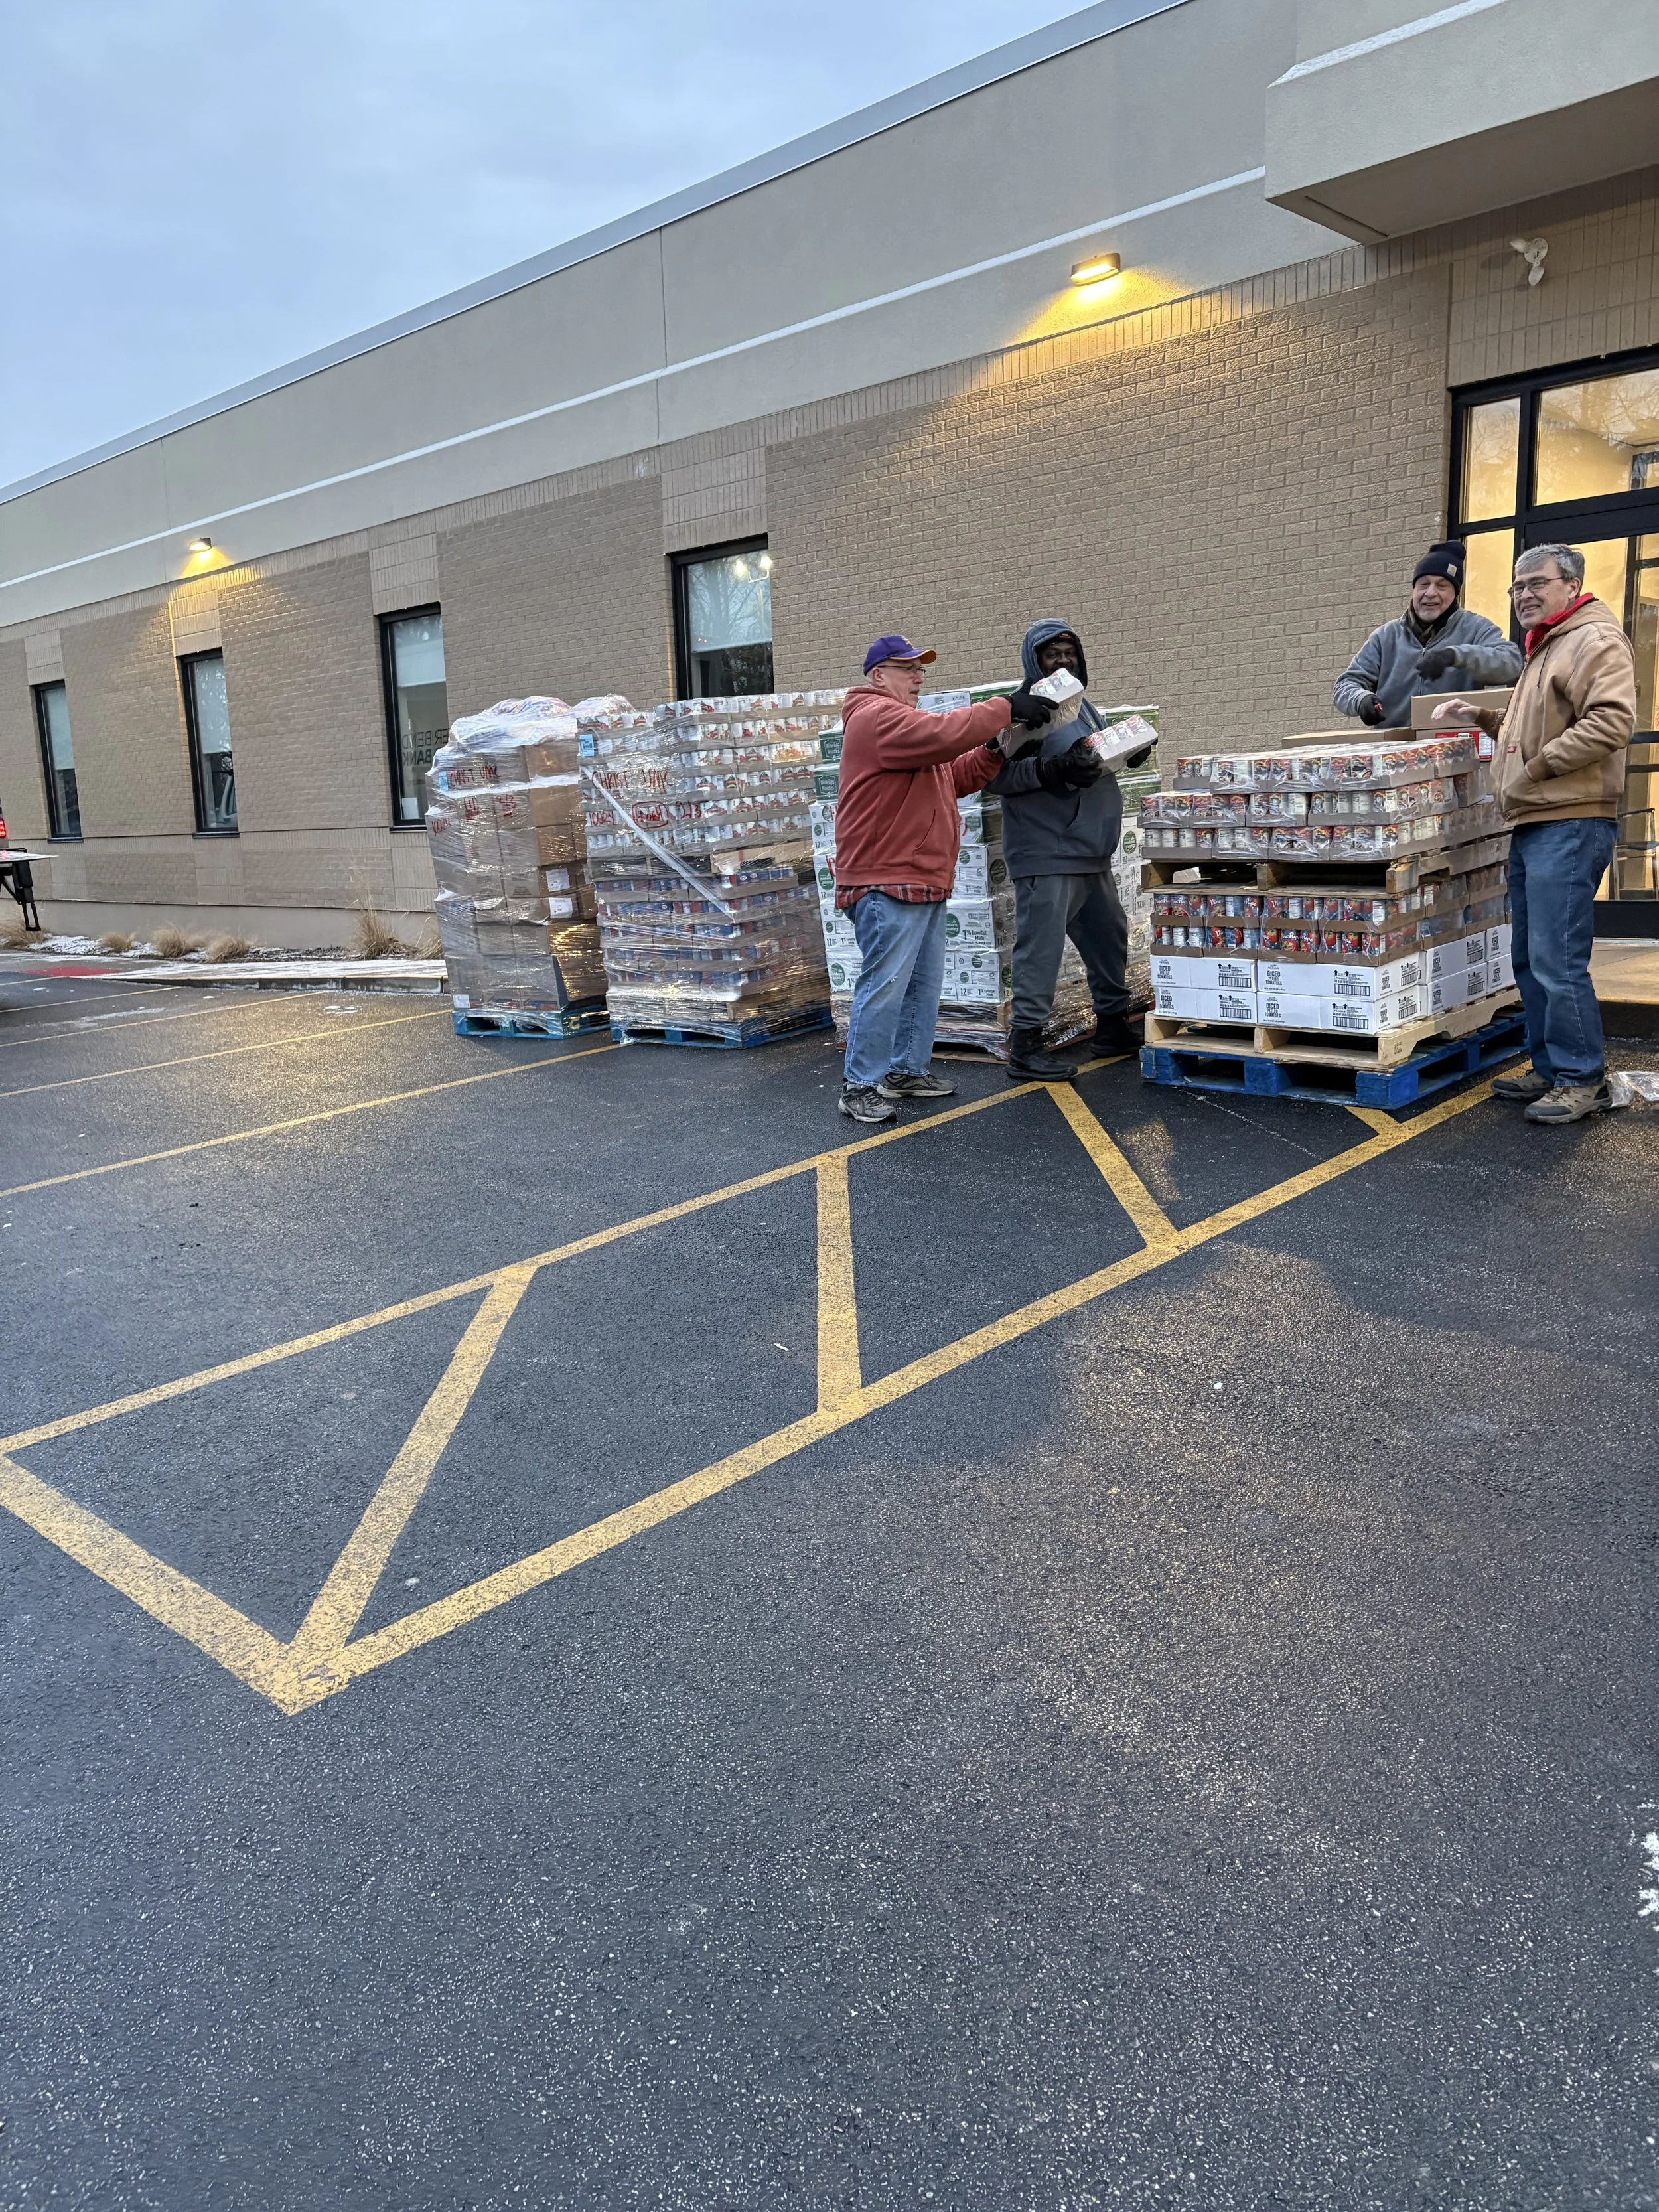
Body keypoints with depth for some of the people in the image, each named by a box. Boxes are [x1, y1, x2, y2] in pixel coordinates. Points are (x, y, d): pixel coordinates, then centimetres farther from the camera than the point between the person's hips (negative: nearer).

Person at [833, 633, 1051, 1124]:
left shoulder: (904, 721, 24)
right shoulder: (876, 716, -10)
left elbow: (956, 778, 21)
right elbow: (944, 734, -25)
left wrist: (998, 746, 6)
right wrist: (1004, 710, -16)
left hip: (923, 882, 11)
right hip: (887, 883, -11)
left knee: (924, 984, 13)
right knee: (885, 985, -10)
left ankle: (907, 1070, 22)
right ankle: (860, 1087, -5)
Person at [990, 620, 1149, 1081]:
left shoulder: (1083, 707, 18)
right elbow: (998, 775, -17)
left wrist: (1131, 752, 10)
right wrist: (1051, 769, -29)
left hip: (1092, 853, 9)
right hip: (1046, 855, -9)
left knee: (1109, 936, 18)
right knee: (1041, 946, -9)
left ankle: (1112, 1025, 33)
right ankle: (1025, 1047, -4)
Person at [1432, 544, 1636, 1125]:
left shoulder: (1595, 640, -8)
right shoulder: (1547, 647, 24)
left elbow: (1611, 722, -21)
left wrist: (1537, 766, -16)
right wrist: (1481, 717, 21)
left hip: (1569, 825, -11)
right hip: (1532, 825, 11)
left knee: (1557, 960, -11)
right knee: (1529, 960, 13)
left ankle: (1582, 1081, -3)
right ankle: (1550, 1071, 21)